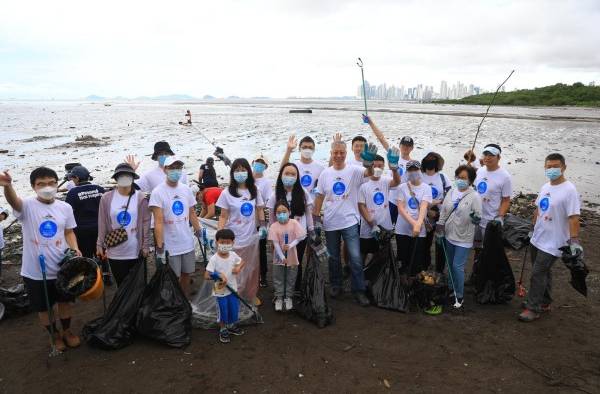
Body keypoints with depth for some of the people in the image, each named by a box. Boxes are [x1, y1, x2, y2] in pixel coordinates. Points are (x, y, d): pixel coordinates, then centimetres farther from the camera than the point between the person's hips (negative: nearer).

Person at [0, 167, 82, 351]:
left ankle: (67, 331, 40)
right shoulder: (27, 206, -12)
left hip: (61, 266, 2)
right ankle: (55, 335, 36)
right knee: (43, 307, 14)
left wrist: (75, 249, -11)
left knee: (64, 301, 18)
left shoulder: (65, 207, -2)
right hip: (35, 270, -2)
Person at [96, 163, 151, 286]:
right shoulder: (106, 198, -3)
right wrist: (100, 245, 1)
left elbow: (146, 223, -4)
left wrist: (145, 246, -4)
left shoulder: (140, 198, -6)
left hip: (136, 251, -1)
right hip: (114, 252, 1)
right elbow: (102, 224, 2)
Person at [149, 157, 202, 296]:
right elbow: (158, 222, -17)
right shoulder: (158, 192, -13)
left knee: (186, 274, 17)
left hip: (188, 243, 5)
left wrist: (199, 231, 8)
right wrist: (159, 246, -21)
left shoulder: (186, 189, 3)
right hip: (170, 246, -5)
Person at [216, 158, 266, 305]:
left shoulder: (254, 191, 3)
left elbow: (260, 209, 11)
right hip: (234, 239, -3)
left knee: (252, 268, 14)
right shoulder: (227, 193, -6)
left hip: (251, 237, 4)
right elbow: (223, 216, -4)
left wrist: (263, 225, -3)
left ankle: (251, 295, 32)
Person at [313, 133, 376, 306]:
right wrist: (316, 218, 2)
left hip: (350, 222, -2)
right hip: (330, 223, 3)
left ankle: (359, 290, 9)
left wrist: (368, 162, -49)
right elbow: (320, 197, 6)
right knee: (333, 257, 15)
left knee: (355, 257, -4)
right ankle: (335, 285, 32)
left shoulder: (354, 170, -6)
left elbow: (369, 173, -26)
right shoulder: (325, 173, 2)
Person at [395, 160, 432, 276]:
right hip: (402, 229, 1)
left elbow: (424, 207, -15)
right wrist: (413, 222, -22)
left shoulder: (426, 188, -2)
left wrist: (418, 224, -32)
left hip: (419, 230, -1)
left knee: (417, 262, 5)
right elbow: (400, 208, -7)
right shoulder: (402, 187, 1)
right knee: (404, 260, 12)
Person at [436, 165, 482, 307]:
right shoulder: (451, 192, 1)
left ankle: (459, 296, 13)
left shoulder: (474, 196, -13)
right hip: (449, 236, 5)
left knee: (458, 267, -3)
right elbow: (443, 212, 7)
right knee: (450, 265, 16)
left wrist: (476, 219, -38)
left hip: (463, 238, -5)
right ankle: (451, 290, 34)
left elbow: (478, 218, -14)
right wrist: (439, 231, 8)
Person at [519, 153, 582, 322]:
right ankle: (544, 303, 34)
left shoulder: (569, 190, -17)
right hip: (537, 239, 8)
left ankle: (533, 309, 6)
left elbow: (573, 217, -21)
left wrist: (574, 240, -26)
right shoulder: (545, 187, 7)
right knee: (544, 272, 19)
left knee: (538, 273, -5)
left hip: (552, 243, -8)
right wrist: (532, 229, 21)